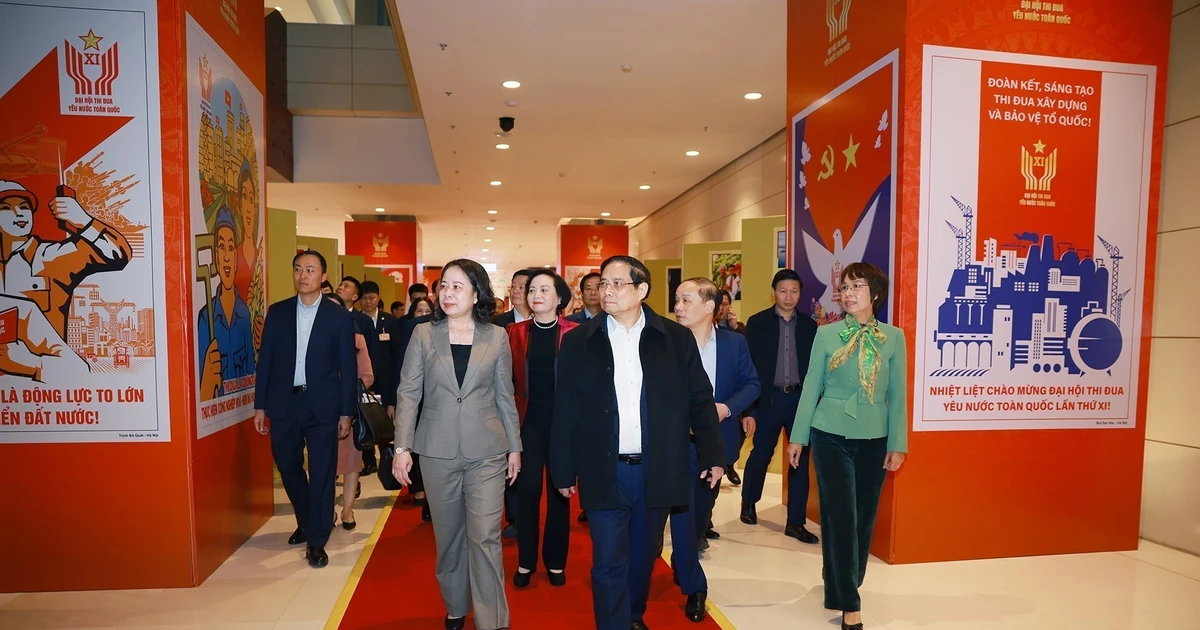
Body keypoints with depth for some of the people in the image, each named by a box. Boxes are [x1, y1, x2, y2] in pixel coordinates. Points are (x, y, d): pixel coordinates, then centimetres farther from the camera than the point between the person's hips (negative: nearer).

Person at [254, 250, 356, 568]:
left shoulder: (339, 317, -2)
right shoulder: (277, 312, 5)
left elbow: (347, 368, -1)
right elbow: (265, 360, 7)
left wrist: (346, 413, -3)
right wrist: (260, 406, 3)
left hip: (322, 405, -3)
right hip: (283, 403, 3)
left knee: (322, 473, 2)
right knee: (289, 469, 15)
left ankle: (316, 541, 16)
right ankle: (306, 522, 38)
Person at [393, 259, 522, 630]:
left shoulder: (497, 337, 1)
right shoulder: (423, 334, 1)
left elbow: (505, 396, 6)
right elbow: (408, 393, 1)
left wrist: (515, 446, 6)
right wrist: (402, 447, -4)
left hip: (487, 452, -1)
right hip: (437, 450, 1)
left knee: (485, 538, -3)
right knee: (448, 536, 14)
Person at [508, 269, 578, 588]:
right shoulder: (516, 332, 3)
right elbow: (509, 378, 4)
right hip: (528, 419, 1)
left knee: (559, 490, 9)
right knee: (528, 489, 5)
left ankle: (556, 561, 25)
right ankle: (526, 561, 22)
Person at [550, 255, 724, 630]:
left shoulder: (677, 338, -1)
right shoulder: (578, 341, -2)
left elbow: (700, 401, 3)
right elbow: (565, 412, -1)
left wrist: (712, 455, 2)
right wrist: (564, 471, -1)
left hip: (657, 470, 2)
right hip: (605, 473, -1)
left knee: (644, 556, 19)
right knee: (609, 564, 4)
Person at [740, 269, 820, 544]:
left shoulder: (809, 325, 5)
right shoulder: (757, 323, -2)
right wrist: (749, 410, -9)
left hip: (801, 399, 2)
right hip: (769, 399, -2)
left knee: (801, 459, 4)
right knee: (760, 455, 11)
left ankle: (795, 522, 16)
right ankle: (748, 502, 36)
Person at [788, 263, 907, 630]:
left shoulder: (894, 337, 1)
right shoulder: (826, 334, -2)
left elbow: (897, 395, 2)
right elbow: (811, 387, 1)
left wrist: (897, 445, -1)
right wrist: (798, 436, 1)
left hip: (874, 440, 2)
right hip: (831, 436, -2)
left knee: (864, 517, 11)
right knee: (841, 517, -2)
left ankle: (842, 586, 31)